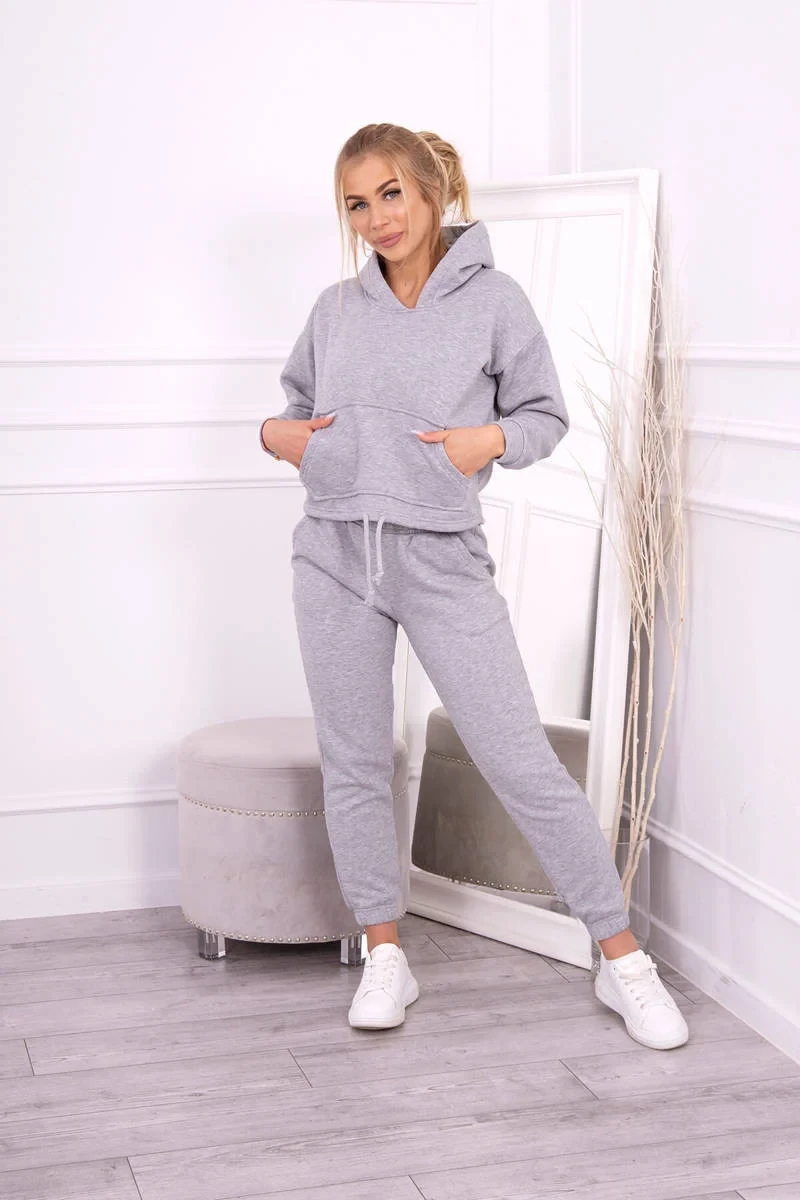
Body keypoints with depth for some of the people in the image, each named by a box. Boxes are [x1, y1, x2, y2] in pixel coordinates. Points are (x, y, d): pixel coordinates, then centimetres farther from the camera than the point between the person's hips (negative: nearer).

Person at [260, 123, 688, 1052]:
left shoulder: (493, 300, -1)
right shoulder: (335, 309, 9)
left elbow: (546, 415, 5)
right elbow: (298, 405, 22)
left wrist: (491, 438, -15)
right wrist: (275, 433, 1)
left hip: (442, 557, -4)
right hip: (335, 556, 4)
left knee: (523, 762, -5)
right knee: (354, 766, 8)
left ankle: (623, 961, 7)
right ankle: (385, 958, 24)